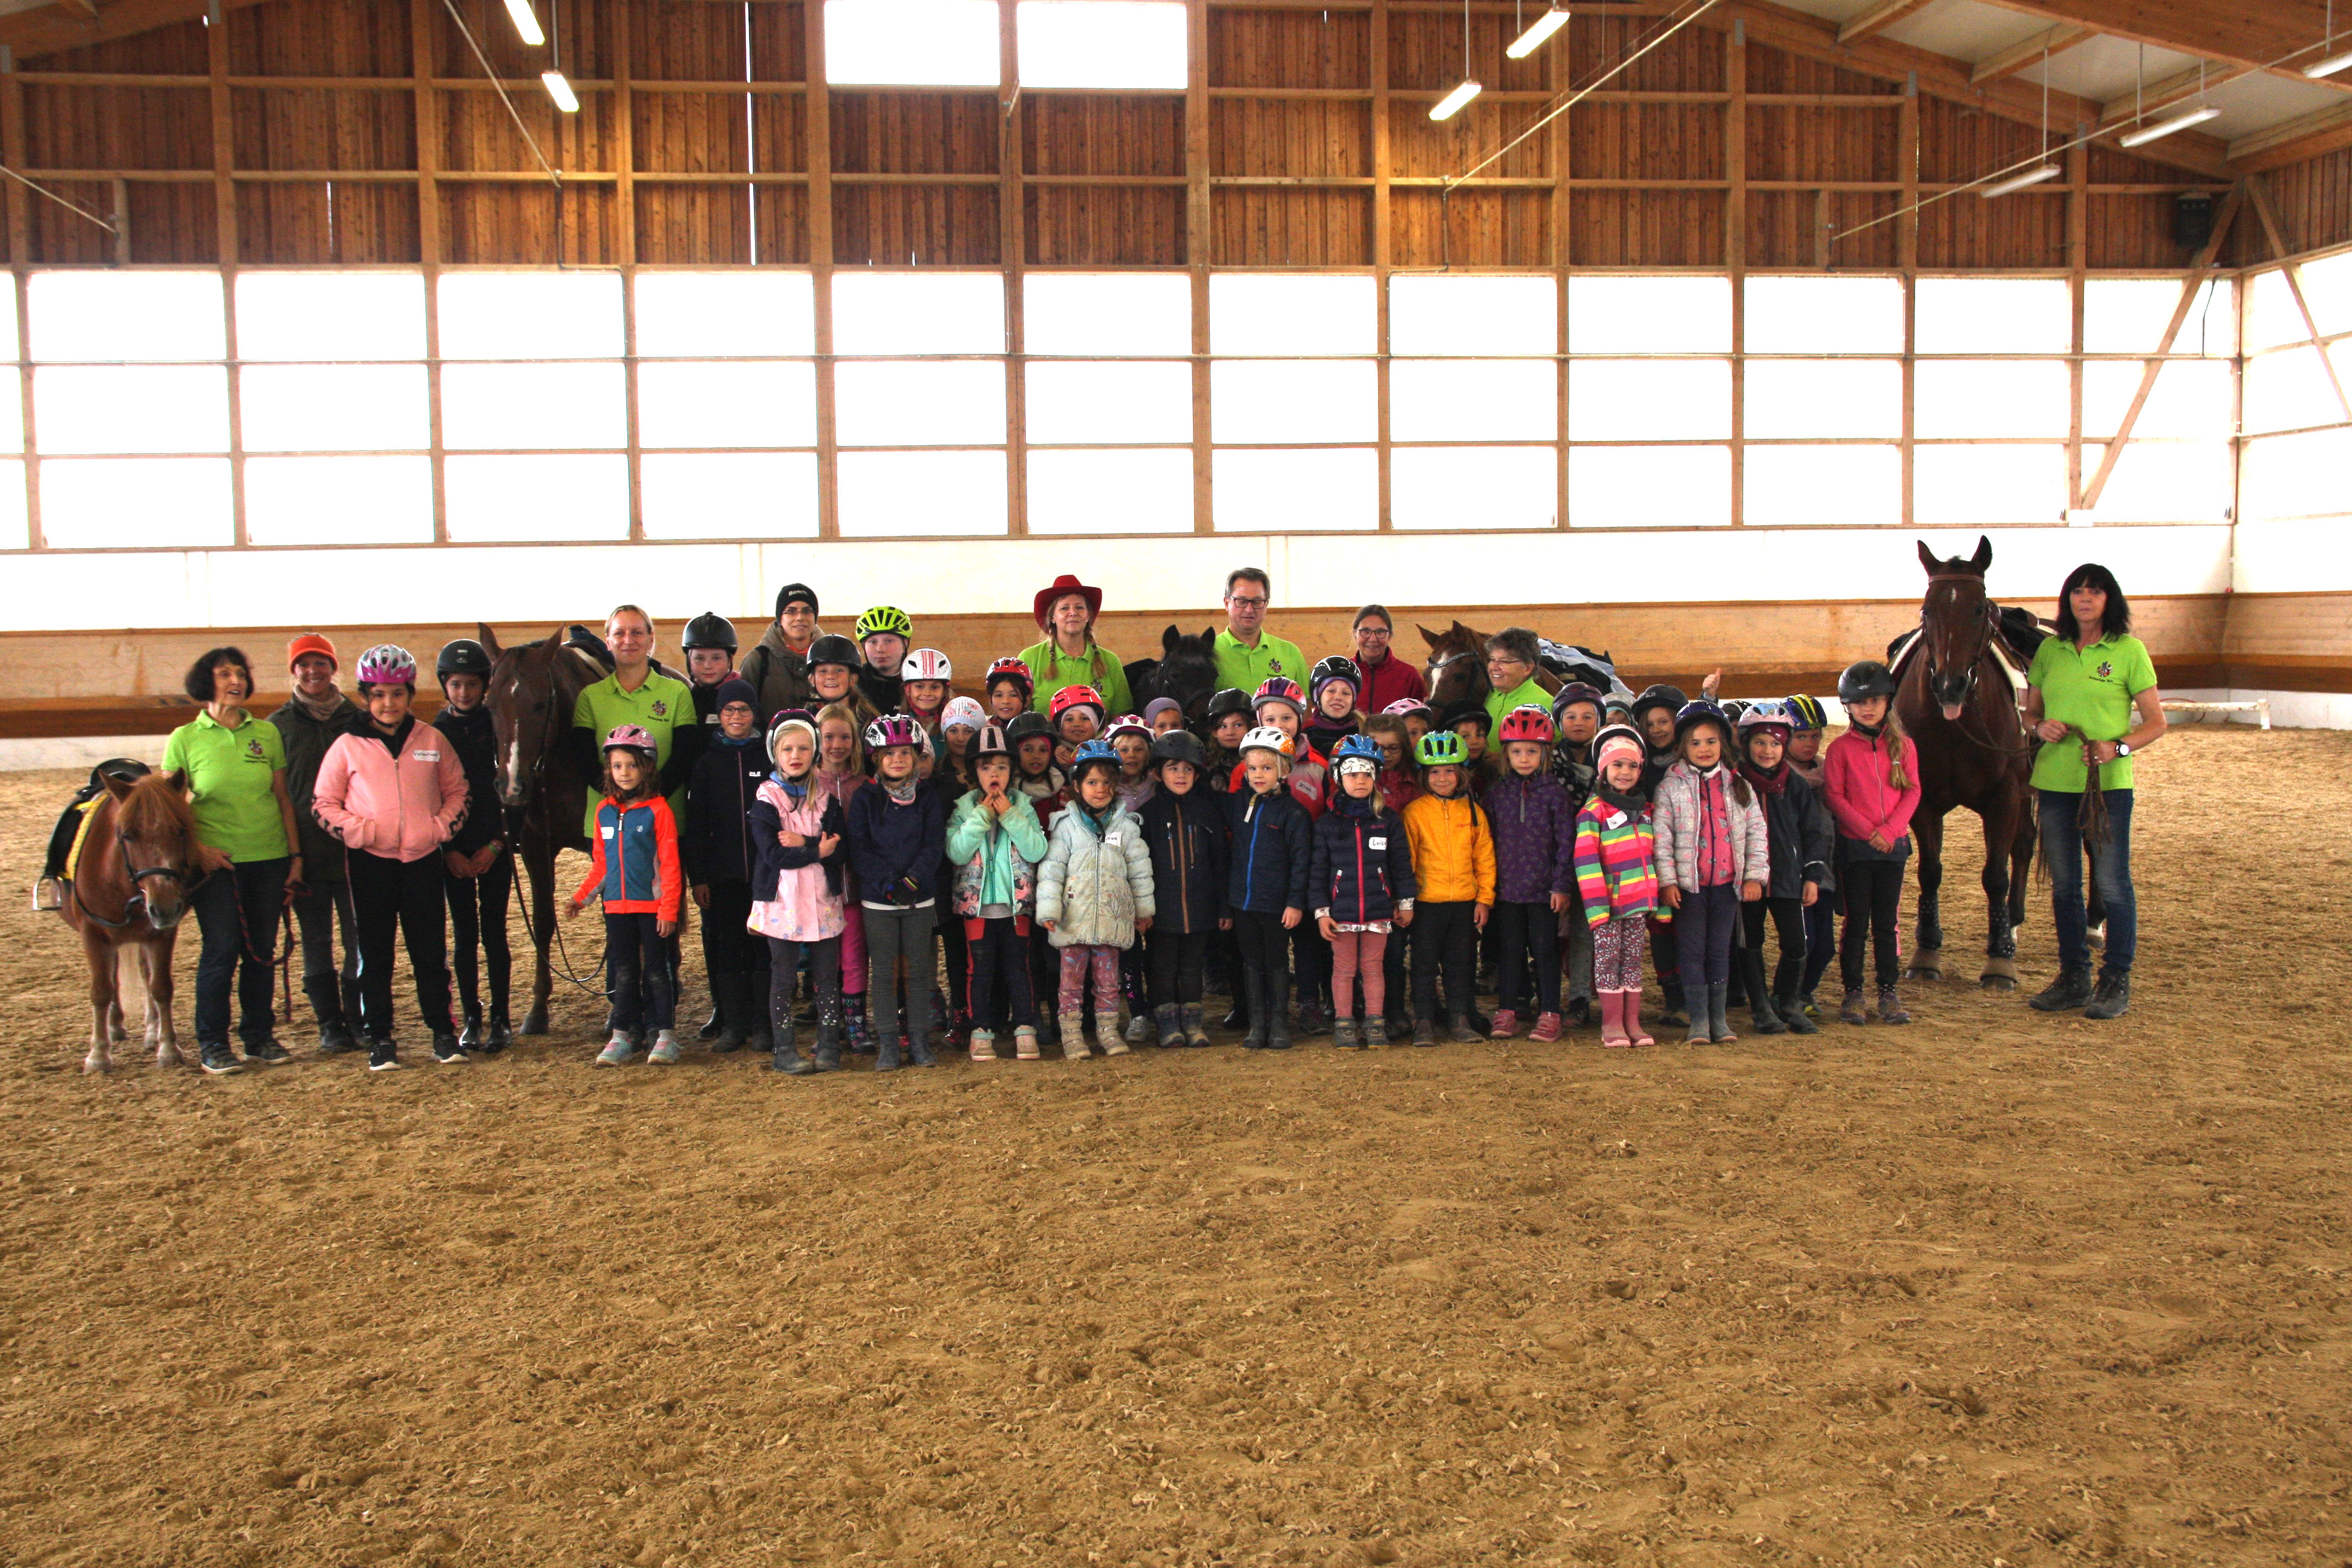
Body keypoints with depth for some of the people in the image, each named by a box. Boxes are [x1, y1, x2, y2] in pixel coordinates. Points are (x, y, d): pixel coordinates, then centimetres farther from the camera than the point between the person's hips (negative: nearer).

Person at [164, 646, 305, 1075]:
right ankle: (212, 1044, 10)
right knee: (222, 950, -4)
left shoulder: (267, 733, 7)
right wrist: (197, 848, -14)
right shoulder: (185, 739, 0)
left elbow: (283, 798, 9)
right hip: (217, 862, -3)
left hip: (269, 858, 3)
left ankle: (259, 1036, 21)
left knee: (261, 951, 8)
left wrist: (295, 854, 5)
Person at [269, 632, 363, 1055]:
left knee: (360, 940, 4)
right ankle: (330, 1025, 15)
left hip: (355, 851, 0)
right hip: (306, 853, 0)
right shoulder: (278, 726, 4)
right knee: (316, 944, 6)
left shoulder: (358, 719, 6)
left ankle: (358, 1021, 15)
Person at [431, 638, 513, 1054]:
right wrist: (449, 850, -7)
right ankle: (471, 1020, 12)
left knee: (494, 932, 1)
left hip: (494, 846, -1)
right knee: (465, 935, 4)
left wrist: (496, 844, -8)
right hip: (453, 850, 1)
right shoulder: (434, 733, 2)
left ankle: (500, 1019, 8)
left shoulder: (497, 726, 0)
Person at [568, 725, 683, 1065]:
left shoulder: (658, 810, -9)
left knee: (656, 970, 3)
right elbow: (600, 864, 15)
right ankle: (622, 1037, 18)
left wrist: (669, 908, -13)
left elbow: (669, 864, -10)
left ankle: (666, 1035, 11)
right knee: (623, 971, 11)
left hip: (652, 906, -5)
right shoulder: (605, 811, 7)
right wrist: (580, 898, 7)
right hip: (617, 907, 5)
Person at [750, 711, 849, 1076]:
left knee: (828, 977, 4)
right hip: (783, 899, -2)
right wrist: (817, 850, -15)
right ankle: (783, 1051, 9)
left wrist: (803, 843, -17)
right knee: (783, 978, 3)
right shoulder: (766, 799, -2)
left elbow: (840, 846, -4)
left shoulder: (826, 795, 7)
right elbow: (773, 854, -13)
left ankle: (829, 1047, 12)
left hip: (823, 898, 3)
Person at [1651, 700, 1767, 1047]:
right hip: (1688, 883, -2)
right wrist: (1667, 881, -12)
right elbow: (1661, 836, -5)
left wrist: (1755, 875, 1)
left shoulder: (1738, 786, 8)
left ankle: (1719, 1018, 17)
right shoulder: (1670, 786, -1)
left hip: (1727, 883, 2)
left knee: (1720, 951, 9)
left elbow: (1756, 832, 9)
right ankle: (1699, 1020, 6)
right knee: (1692, 951, 1)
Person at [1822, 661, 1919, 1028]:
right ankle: (1853, 994, 9)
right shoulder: (1841, 748, -2)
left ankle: (1889, 993, 13)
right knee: (1856, 922, 3)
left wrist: (1889, 830, -12)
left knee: (1886, 923, 7)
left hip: (1893, 843, 2)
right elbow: (1834, 796, -6)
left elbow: (1912, 792, 2)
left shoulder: (1903, 746, 6)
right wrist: (1867, 831, -15)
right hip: (1854, 846, -2)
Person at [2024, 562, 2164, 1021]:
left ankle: (2116, 981, 11)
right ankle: (2073, 977, 22)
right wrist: (2040, 727, -7)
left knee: (2112, 884, 0)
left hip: (2109, 783, -4)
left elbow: (2156, 723, -3)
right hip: (2054, 780, 4)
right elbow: (2030, 711, 16)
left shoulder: (2129, 651, -3)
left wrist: (2117, 747, -19)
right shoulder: (2049, 651, 8)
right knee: (2063, 884, 10)